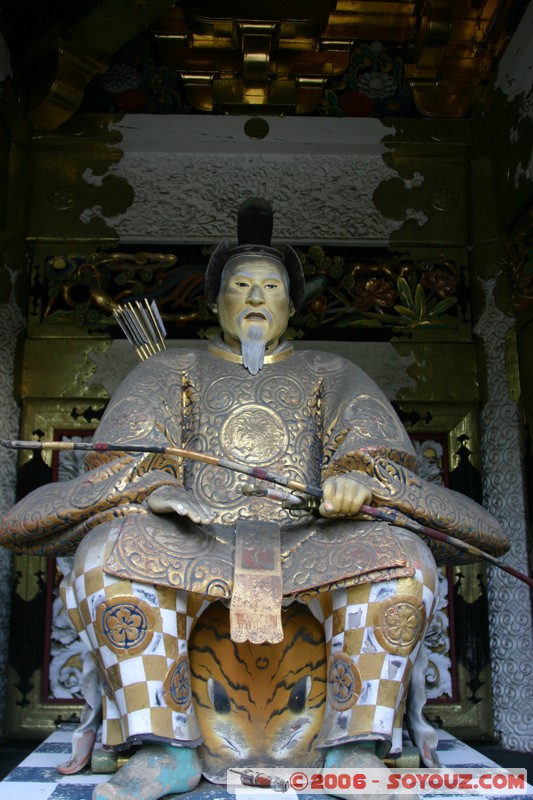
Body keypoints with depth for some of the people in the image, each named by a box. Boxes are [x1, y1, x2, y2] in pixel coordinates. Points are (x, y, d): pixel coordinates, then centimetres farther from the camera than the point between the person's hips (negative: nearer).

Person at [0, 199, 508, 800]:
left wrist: (355, 477, -24)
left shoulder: (327, 373, 21)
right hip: (197, 541, 0)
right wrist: (151, 487, -20)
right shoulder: (173, 371, 22)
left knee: (399, 560, -29)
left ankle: (355, 750, -23)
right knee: (111, 554, -30)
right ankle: (166, 748, -25)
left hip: (305, 543, 0)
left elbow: (369, 433, 1)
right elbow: (134, 442, 4)